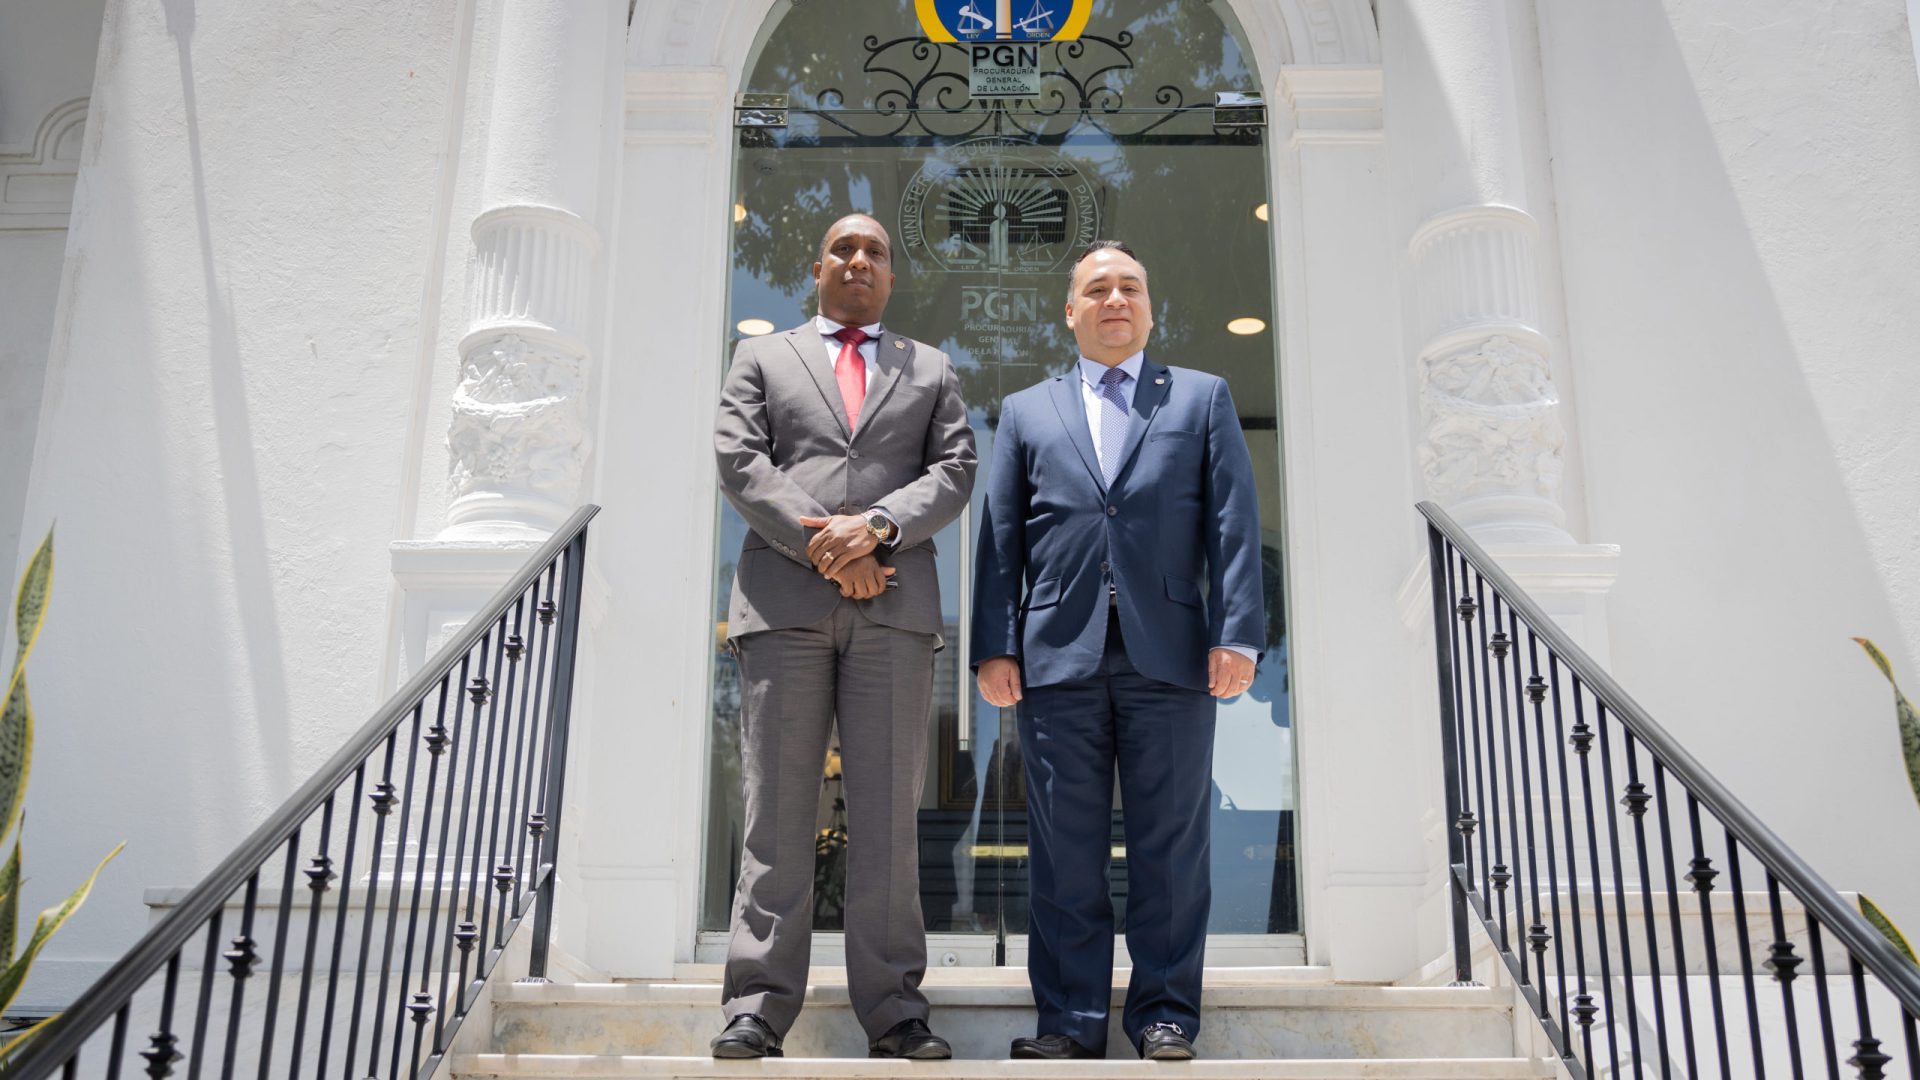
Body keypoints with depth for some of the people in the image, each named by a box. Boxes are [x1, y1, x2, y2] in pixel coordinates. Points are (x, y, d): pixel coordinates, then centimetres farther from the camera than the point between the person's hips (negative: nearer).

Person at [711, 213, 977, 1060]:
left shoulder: (931, 370, 22)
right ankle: (757, 1006, 1)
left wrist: (879, 526, -9)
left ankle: (893, 1009, 1)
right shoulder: (763, 357, 20)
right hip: (783, 599, 0)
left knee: (888, 810, -2)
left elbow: (954, 470, 9)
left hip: (895, 602, 1)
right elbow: (738, 459, 5)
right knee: (777, 808, -2)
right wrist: (818, 544, -8)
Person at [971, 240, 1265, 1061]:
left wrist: (1237, 633, -6)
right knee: (1065, 849, 3)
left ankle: (1165, 1013, 13)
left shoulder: (1203, 398, 16)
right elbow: (1000, 538, 11)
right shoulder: (1025, 412, 18)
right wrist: (995, 646, 1)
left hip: (1169, 655, -1)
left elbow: (1234, 522, 5)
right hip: (1059, 657, 1)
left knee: (1169, 846, 3)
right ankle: (1071, 1019, 12)